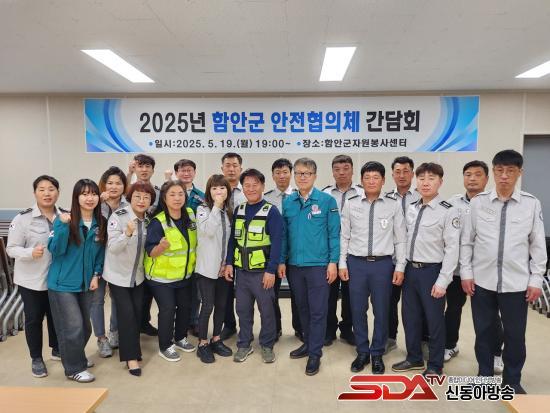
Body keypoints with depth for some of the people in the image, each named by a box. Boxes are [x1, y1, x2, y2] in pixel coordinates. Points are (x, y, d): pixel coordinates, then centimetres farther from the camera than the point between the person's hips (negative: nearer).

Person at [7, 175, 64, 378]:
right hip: (32, 279, -3)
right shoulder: (23, 218, -12)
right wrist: (30, 252, -28)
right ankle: (36, 358, 27)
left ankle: (57, 349, 39)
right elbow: (11, 248, -11)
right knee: (34, 318, 10)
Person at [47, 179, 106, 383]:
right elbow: (56, 250, -19)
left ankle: (77, 357, 40)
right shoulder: (64, 219, -12)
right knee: (73, 327, -4)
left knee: (85, 326, 15)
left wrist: (96, 275, -1)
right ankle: (74, 368, 16)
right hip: (62, 283, -5)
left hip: (85, 283, 5)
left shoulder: (101, 223, 1)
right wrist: (63, 225, -30)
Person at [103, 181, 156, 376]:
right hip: (118, 275, -5)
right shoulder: (118, 217, -18)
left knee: (137, 313, 10)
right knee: (127, 314, -5)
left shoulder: (148, 219, -1)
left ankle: (132, 348, 31)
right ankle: (131, 356, 9)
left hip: (138, 275, 5)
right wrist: (127, 233, -39)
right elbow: (113, 248, -25)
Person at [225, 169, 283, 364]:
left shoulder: (271, 211, -9)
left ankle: (267, 346, 25)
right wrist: (229, 263, 4)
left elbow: (277, 243, -12)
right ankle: (244, 344, 29)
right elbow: (232, 239, 12)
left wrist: (271, 270, -16)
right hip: (241, 270, 5)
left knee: (266, 310, 8)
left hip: (262, 271, -4)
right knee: (243, 309, 13)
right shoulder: (238, 210, 7)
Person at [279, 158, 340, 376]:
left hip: (319, 264, -4)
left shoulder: (327, 200, -6)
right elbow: (284, 234, 8)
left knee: (318, 311, 3)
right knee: (302, 307, 17)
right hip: (295, 265, 4)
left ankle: (315, 354, 17)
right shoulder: (287, 202, 5)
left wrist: (333, 262, -9)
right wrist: (282, 261, 5)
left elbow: (334, 233, -5)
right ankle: (308, 343, 35)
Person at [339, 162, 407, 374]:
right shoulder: (350, 204, 1)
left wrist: (400, 267, -1)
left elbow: (400, 238, 1)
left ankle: (377, 354, 29)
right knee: (357, 310, 10)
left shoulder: (393, 204, -2)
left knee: (382, 311, 10)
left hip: (383, 263, -1)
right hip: (356, 263, 1)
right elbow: (343, 236, 5)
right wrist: (342, 263, 2)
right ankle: (362, 353, 29)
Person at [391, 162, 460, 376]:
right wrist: (402, 268, 9)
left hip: (432, 271, -6)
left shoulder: (448, 211, -11)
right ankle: (414, 358, 35)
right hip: (410, 269, 6)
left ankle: (435, 366, 27)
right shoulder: (411, 209, 8)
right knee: (410, 317, 16)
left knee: (434, 320, 8)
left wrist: (442, 281, -16)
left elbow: (452, 248, -13)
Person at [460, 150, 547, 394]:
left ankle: (512, 380, 32)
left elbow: (538, 245, 2)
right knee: (484, 332, 12)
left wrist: (536, 280, 0)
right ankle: (485, 375, 32)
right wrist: (466, 273, 0)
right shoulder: (478, 202, -1)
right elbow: (467, 241, 3)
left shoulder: (532, 204, -1)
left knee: (515, 335, 10)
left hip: (516, 283, 0)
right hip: (482, 281, 1)